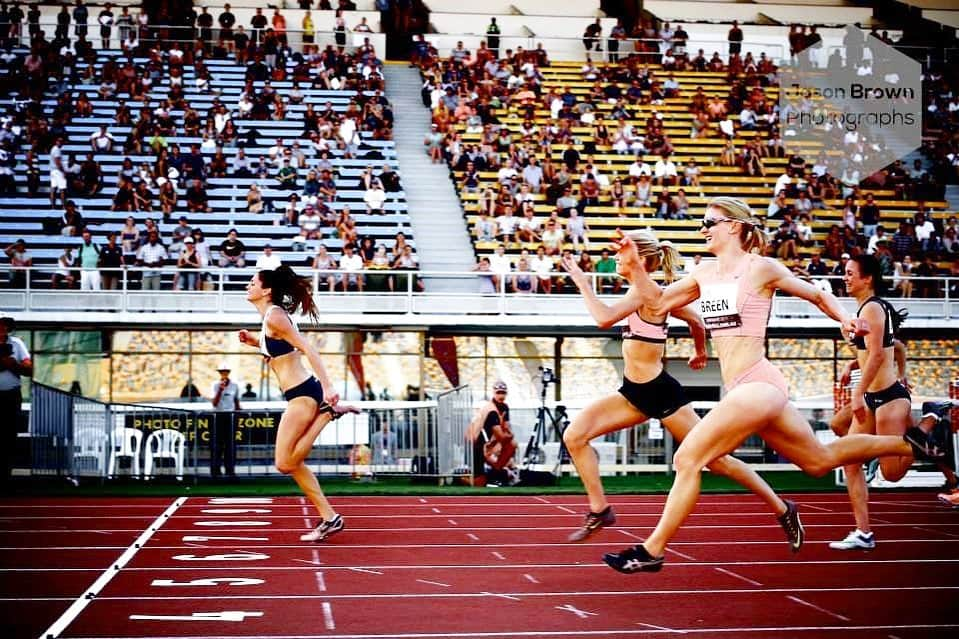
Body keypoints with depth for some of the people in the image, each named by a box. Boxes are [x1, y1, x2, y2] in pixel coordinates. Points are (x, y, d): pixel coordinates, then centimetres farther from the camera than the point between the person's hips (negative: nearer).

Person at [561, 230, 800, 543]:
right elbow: (696, 320, 18)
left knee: (714, 459, 2)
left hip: (660, 391, -9)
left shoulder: (644, 291, -18)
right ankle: (599, 511, 2)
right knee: (574, 436, -5)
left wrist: (581, 280, -24)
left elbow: (605, 318, -35)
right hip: (634, 392, 9)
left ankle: (783, 509, 16)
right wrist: (700, 353, 35)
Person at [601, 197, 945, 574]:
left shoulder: (761, 268, -5)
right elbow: (657, 302, 16)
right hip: (744, 390, 9)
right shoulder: (706, 275, 14)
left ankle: (651, 551, -6)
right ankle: (907, 444, 36)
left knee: (687, 459, -13)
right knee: (821, 460, 21)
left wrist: (846, 319, -10)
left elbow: (817, 295, 6)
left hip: (757, 385, -9)